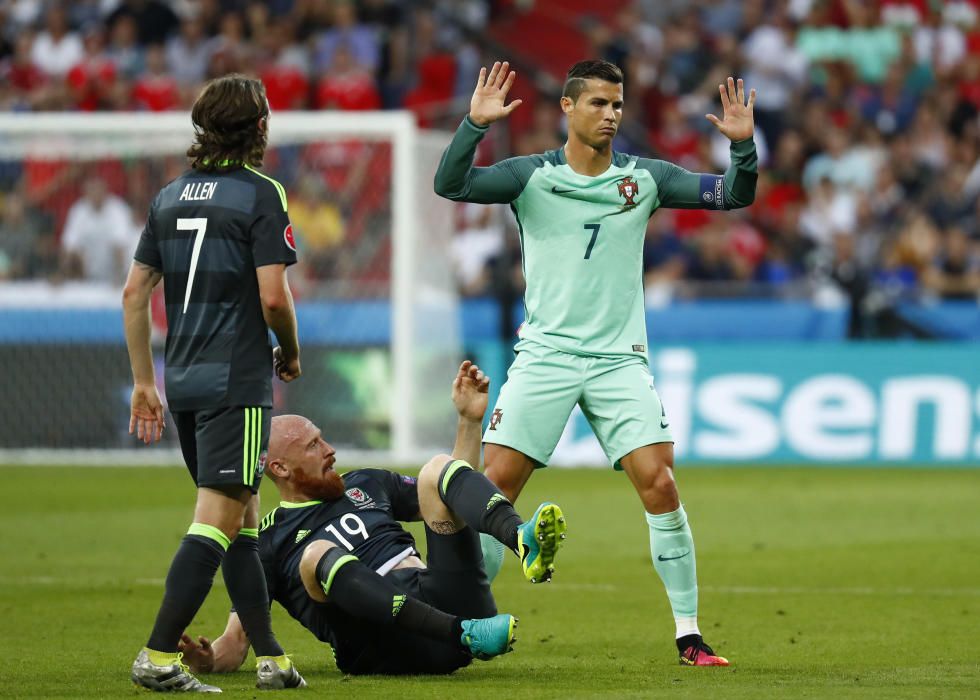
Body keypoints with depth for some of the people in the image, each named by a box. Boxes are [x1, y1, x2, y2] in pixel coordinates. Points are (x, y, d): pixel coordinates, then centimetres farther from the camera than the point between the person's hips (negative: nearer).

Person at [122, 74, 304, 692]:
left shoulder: (170, 196, 12)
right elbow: (273, 296, -15)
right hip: (237, 381, -7)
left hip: (183, 381, 7)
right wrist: (291, 353, 4)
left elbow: (135, 293, 13)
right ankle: (159, 657, -16)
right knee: (219, 520, -8)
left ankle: (270, 658, 16)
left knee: (244, 521, 14)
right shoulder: (260, 194, -8)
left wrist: (145, 382, 18)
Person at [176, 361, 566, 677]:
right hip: (390, 650, -4)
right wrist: (208, 661, -17)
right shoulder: (268, 543, 13)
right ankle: (465, 635, -48)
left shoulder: (366, 486, 28)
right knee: (318, 554, -31)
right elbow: (235, 644, 7)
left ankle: (524, 543, -36)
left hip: (445, 602, 4)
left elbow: (455, 503, 35)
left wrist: (469, 420, 24)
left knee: (437, 469, -2)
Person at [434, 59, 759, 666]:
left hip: (620, 359, 1)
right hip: (545, 356, -1)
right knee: (495, 484, -7)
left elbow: (733, 196, 3)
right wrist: (475, 125, -27)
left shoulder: (644, 178, 5)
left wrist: (743, 145, -15)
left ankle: (689, 635, -3)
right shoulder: (531, 176, 0)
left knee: (660, 484, -11)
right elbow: (449, 185, -12)